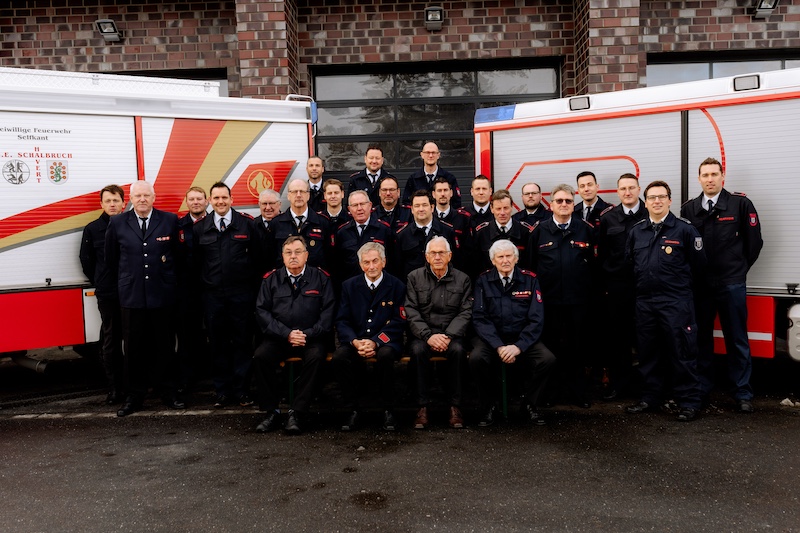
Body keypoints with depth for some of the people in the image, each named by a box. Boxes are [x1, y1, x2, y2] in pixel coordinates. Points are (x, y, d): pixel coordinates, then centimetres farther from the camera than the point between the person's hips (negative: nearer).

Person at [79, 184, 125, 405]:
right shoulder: (93, 229, 6)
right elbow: (86, 260, 12)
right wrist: (99, 283, 9)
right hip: (106, 294, 1)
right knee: (110, 341, 6)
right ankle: (114, 387, 14)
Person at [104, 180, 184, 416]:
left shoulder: (170, 220, 1)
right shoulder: (117, 224, 4)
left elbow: (178, 254, 9)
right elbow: (111, 260, 13)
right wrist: (124, 284, 15)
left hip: (163, 296, -1)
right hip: (132, 297, 1)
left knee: (165, 346, 7)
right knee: (134, 348, 6)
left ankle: (168, 392, 20)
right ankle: (134, 396, 19)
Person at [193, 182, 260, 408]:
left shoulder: (247, 223, 0)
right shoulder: (200, 227, 6)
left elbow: (256, 256, 3)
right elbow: (196, 261, 11)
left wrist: (253, 286, 2)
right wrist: (204, 284, 8)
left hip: (241, 293, -2)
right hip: (212, 295, 2)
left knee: (242, 341, 4)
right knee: (218, 343, 7)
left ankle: (241, 389, 15)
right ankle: (222, 390, 18)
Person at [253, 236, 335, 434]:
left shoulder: (320, 278, 4)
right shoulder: (271, 279, 8)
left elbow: (328, 312, -1)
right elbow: (262, 311, 1)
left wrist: (308, 335, -14)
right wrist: (287, 334, -12)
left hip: (311, 338, -1)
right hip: (279, 337, 2)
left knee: (316, 357, -32)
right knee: (260, 356, -26)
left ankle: (297, 413, -22)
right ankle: (271, 412, -13)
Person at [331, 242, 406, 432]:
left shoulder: (396, 286, 3)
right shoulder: (349, 286, 10)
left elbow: (398, 322, -4)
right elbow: (342, 321, 5)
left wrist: (375, 342, -18)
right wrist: (355, 342, -15)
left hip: (385, 341, -2)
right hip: (356, 340, 2)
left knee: (385, 355, -36)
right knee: (338, 358, -29)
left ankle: (388, 410, -18)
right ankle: (352, 410, -13)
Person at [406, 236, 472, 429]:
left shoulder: (462, 279, 8)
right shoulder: (414, 277, 7)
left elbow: (465, 313, 1)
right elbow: (411, 312, -1)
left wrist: (448, 336, -15)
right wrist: (428, 336, -16)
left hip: (451, 334, 0)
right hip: (422, 334, 0)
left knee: (458, 350, -32)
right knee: (418, 350, -32)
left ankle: (455, 406, -20)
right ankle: (423, 406, -22)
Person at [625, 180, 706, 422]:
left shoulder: (685, 229, -4)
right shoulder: (636, 231, 8)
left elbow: (698, 264, 1)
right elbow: (628, 262, 18)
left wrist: (682, 287, 7)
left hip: (676, 302, -4)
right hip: (644, 301, 5)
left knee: (682, 353, -1)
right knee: (647, 353, 12)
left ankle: (688, 402, 10)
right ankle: (650, 397, 24)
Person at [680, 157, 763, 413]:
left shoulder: (740, 203, -2)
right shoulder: (689, 208, 5)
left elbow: (754, 241, 1)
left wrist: (739, 268, 5)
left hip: (732, 284, -2)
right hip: (699, 285, 2)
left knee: (737, 341, 6)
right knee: (701, 339, 10)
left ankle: (742, 394, 16)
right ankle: (702, 389, 21)